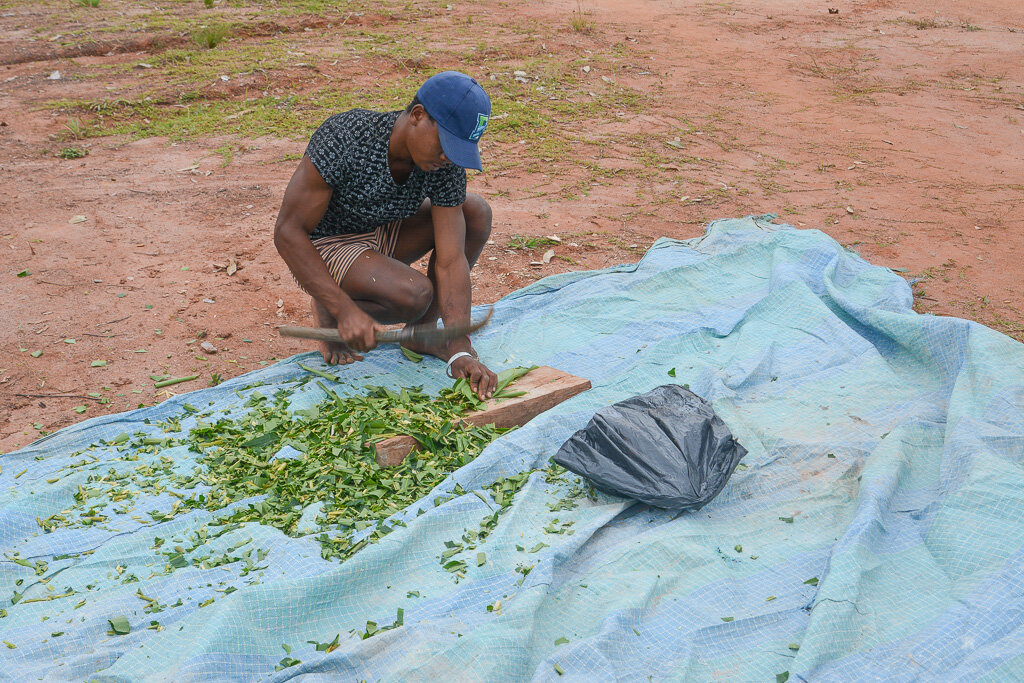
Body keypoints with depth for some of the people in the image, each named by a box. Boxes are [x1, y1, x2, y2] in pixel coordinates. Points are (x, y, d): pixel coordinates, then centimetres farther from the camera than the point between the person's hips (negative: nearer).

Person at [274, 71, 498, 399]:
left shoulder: (445, 166, -17)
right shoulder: (342, 140, -32)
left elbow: (450, 260, -20)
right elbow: (287, 232, -27)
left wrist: (461, 351, -31)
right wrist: (345, 310, -34)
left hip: (379, 236, 6)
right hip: (321, 245, -6)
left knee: (476, 212, -12)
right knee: (415, 293, -31)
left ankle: (421, 331, -1)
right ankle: (329, 314, 0)